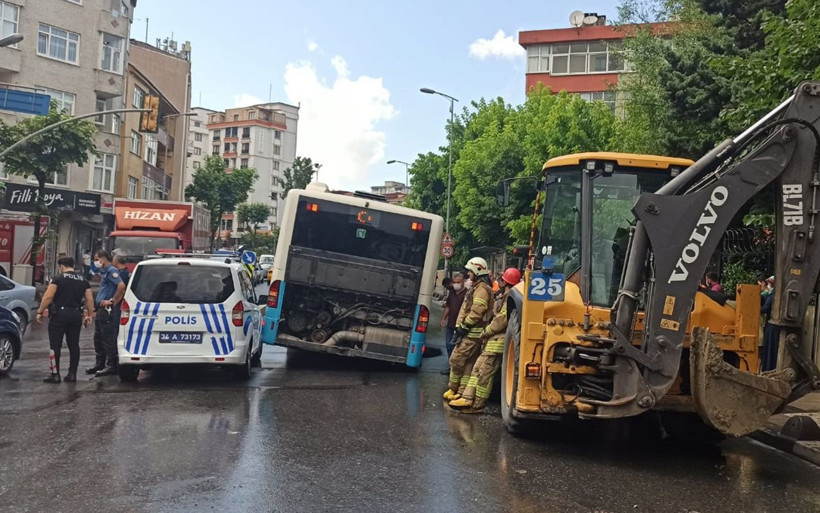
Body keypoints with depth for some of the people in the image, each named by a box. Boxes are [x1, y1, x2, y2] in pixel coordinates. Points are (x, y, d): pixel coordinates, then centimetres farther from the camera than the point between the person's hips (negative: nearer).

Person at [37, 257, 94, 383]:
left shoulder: (58, 278, -4)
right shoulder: (84, 280, 10)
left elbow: (48, 297, -12)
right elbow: (90, 300, 7)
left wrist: (40, 312, -5)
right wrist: (89, 315, 15)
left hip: (59, 314, -5)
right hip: (76, 315, 5)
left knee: (55, 345, 0)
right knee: (74, 345, 9)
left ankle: (55, 374, -1)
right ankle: (72, 374, 10)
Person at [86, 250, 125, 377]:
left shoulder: (111, 270, -12)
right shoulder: (104, 271, 20)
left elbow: (121, 286, -26)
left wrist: (112, 302, -20)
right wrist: (98, 302, 16)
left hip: (108, 310, -10)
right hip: (101, 309, 10)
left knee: (108, 338, -7)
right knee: (98, 338, 15)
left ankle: (111, 366, -2)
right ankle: (100, 364, 24)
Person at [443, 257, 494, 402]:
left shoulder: (481, 289, -13)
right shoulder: (477, 288, 21)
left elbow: (476, 312, -22)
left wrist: (464, 326, -18)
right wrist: (460, 325, 14)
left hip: (472, 334, -10)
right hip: (471, 333, 10)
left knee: (457, 359, -7)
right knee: (468, 363, 10)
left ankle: (453, 389, 4)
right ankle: (462, 391, 12)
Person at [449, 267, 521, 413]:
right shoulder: (507, 297, 19)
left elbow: (502, 320, -19)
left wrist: (485, 332, -9)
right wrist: (487, 332, 8)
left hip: (498, 342, -10)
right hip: (493, 341, 10)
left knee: (485, 373, -6)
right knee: (477, 368, 9)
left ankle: (477, 406, 0)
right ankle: (467, 398, 9)